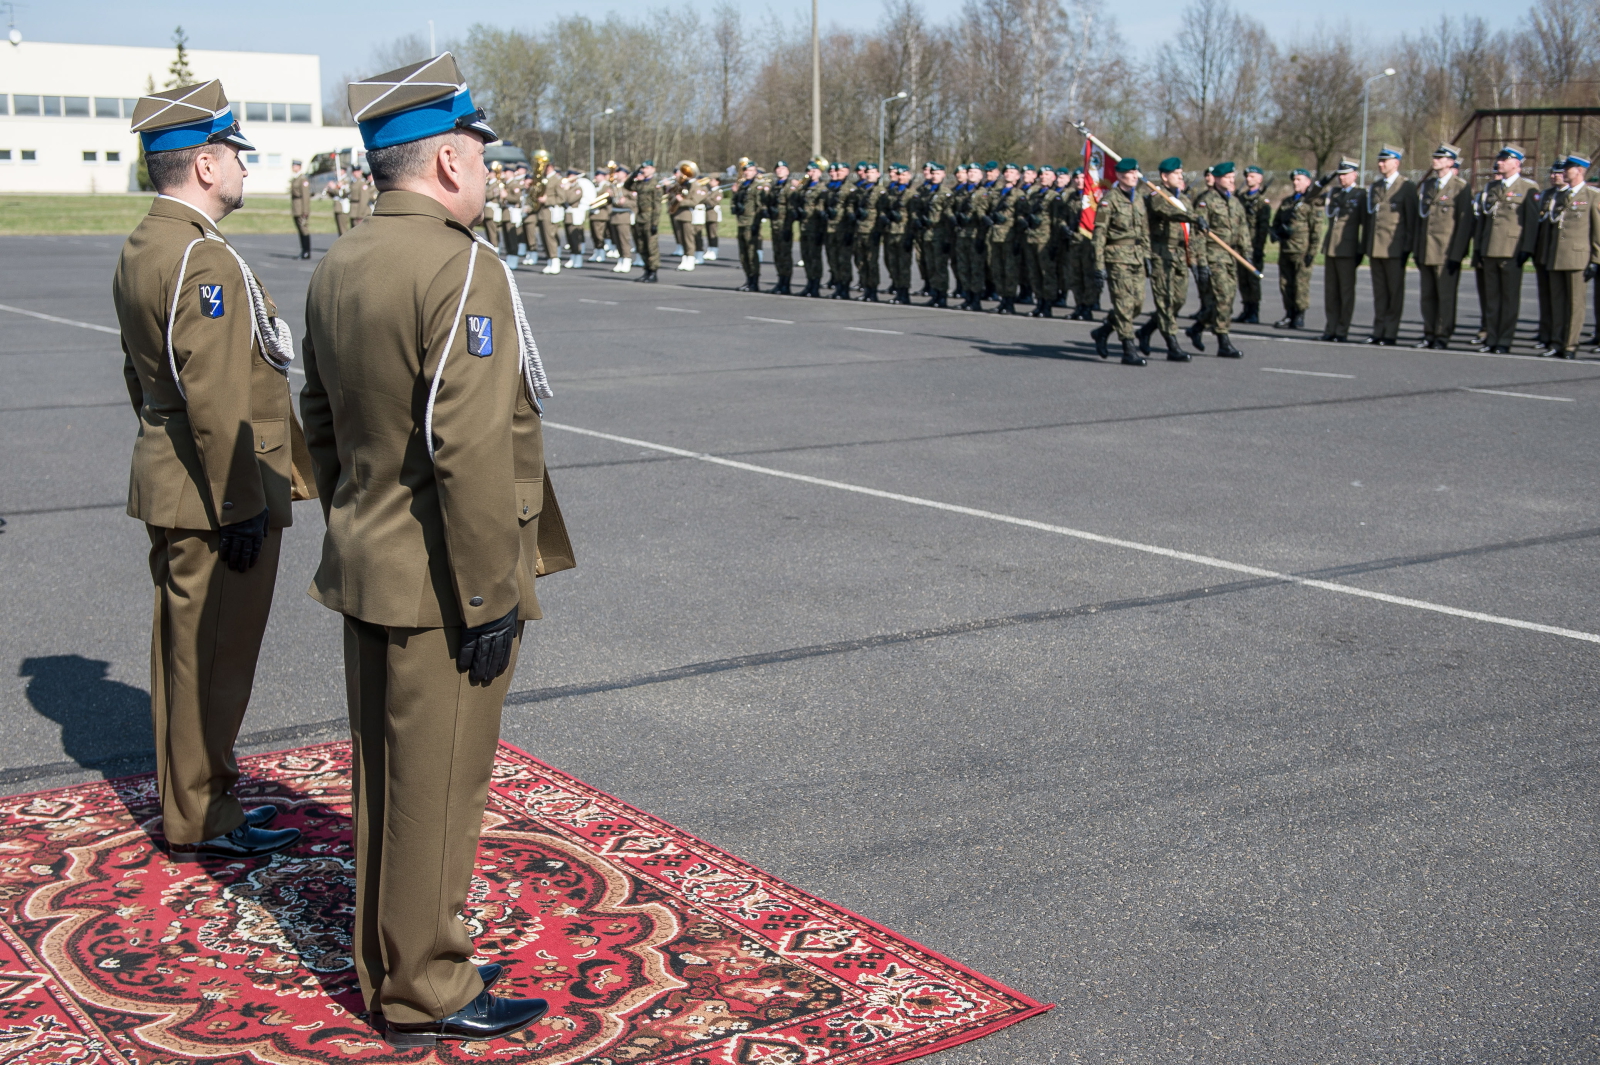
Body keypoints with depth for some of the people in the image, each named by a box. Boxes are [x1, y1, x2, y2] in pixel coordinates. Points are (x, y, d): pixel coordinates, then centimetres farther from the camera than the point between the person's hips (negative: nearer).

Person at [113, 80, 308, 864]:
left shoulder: (141, 249, 12)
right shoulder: (204, 260, -21)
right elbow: (216, 401, -25)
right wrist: (243, 504, -21)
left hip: (168, 484, 10)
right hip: (215, 496, -10)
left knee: (185, 645, 18)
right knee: (214, 653, 0)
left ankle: (184, 789, 32)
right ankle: (200, 819, 11)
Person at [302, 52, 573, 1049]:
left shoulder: (337, 268, 8)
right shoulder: (463, 269, -20)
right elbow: (471, 454, -25)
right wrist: (492, 599, -20)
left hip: (367, 570, 9)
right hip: (439, 587, -9)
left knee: (384, 778, 19)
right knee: (437, 787, 4)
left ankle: (387, 960, 34)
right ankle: (426, 994, 18)